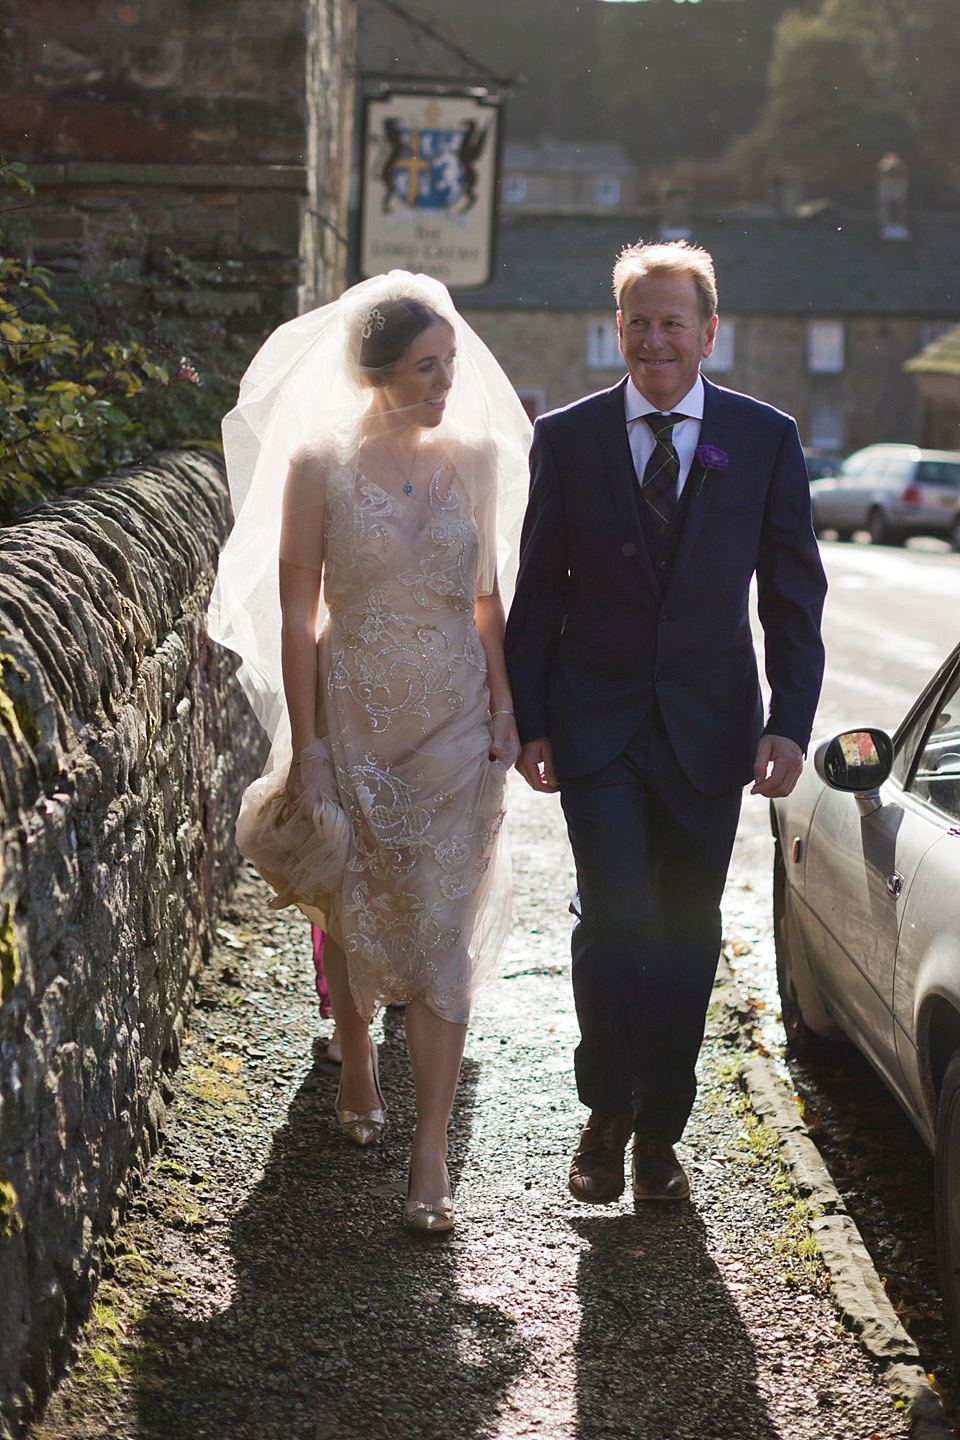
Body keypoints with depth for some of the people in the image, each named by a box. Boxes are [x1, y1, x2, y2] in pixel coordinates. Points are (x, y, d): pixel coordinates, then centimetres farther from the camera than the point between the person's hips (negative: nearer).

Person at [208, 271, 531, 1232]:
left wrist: (504, 703, 0)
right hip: (353, 714, -1)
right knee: (351, 912, 15)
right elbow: (297, 612, -6)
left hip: (454, 720, 1)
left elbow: (487, 592, 9)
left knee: (440, 929, -4)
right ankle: (357, 1071, 42)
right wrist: (305, 747, -8)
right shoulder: (320, 463, -8)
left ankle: (431, 1152, -3)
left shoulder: (477, 456, 1)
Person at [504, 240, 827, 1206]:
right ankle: (606, 1112, 10)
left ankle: (659, 1132, 23)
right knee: (615, 919, -12)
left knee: (687, 939, 8)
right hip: (598, 724, -1)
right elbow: (538, 591, 5)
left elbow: (793, 594, 2)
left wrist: (790, 723, -6)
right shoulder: (566, 437, 1)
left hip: (709, 728, 1)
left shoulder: (766, 438, 1)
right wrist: (529, 721, 1)